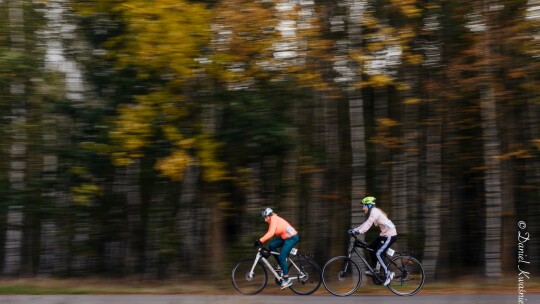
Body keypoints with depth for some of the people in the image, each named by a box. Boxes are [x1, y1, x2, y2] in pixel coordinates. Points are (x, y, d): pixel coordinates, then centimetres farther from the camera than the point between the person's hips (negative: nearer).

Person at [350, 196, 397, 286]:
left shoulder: (374, 211, -15)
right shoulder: (373, 212, 14)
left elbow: (369, 223, -29)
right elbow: (366, 223, 14)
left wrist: (359, 231, -39)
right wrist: (354, 230, 5)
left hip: (390, 235, -10)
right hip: (385, 234, 10)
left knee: (378, 254, -15)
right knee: (371, 248, 13)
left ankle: (388, 274, -10)